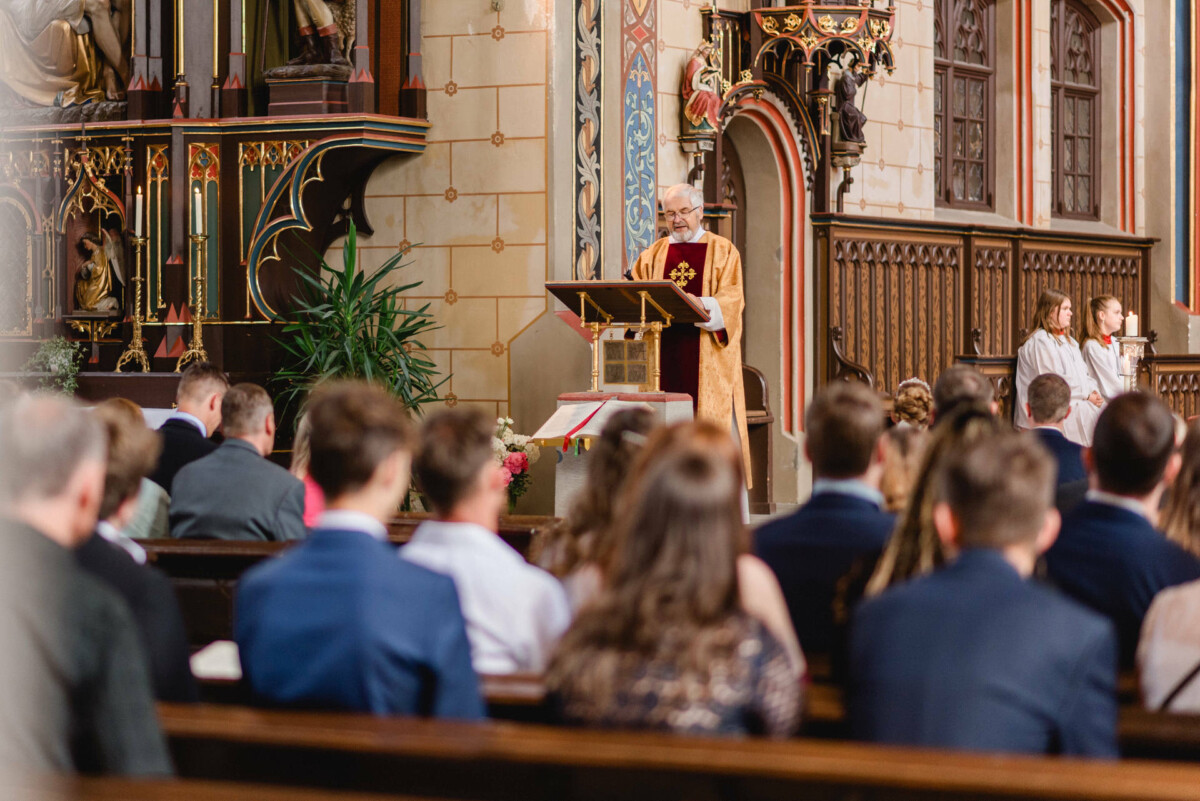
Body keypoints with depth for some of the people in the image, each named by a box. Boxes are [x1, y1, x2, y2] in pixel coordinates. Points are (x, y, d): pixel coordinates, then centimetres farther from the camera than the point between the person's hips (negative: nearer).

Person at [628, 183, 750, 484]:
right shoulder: (654, 254, 17)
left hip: (708, 357, -3)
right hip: (666, 355, 3)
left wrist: (701, 306, -25)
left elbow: (731, 300, -6)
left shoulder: (722, 251, 6)